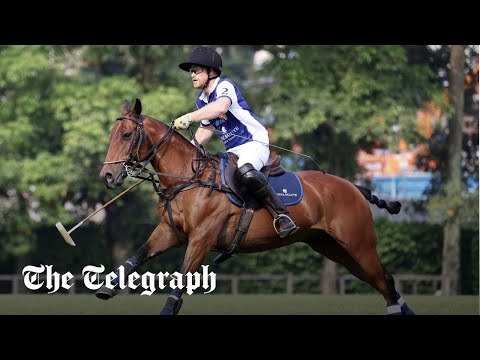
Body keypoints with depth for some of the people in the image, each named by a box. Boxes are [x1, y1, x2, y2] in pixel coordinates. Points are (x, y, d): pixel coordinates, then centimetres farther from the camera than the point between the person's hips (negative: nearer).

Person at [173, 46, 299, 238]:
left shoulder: (224, 86, -15)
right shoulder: (201, 100, 13)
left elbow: (220, 107, -38)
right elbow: (206, 129, 27)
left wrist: (189, 117, -42)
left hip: (255, 144, -10)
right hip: (232, 151, 10)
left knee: (246, 172, -40)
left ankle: (282, 215, -35)